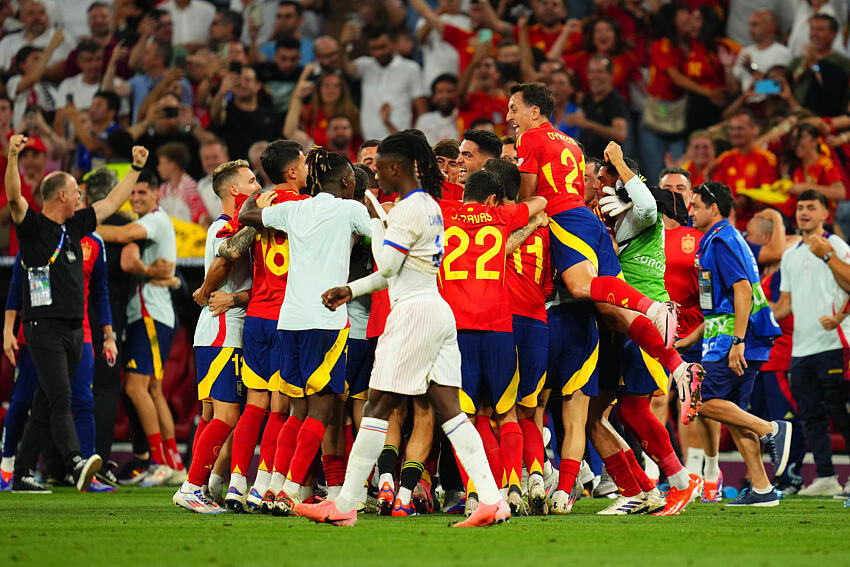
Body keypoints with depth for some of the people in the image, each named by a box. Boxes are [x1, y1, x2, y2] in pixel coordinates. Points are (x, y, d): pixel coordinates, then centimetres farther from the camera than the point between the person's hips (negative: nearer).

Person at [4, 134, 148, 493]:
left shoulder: (74, 227, 16)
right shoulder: (33, 227, -4)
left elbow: (111, 203, 27)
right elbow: (14, 198, -22)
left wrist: (136, 168, 29)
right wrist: (13, 158, -37)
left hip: (73, 328, 8)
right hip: (44, 325, -8)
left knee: (46, 404, 7)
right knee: (60, 399, -19)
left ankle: (23, 473, 10)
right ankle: (76, 463, -33)